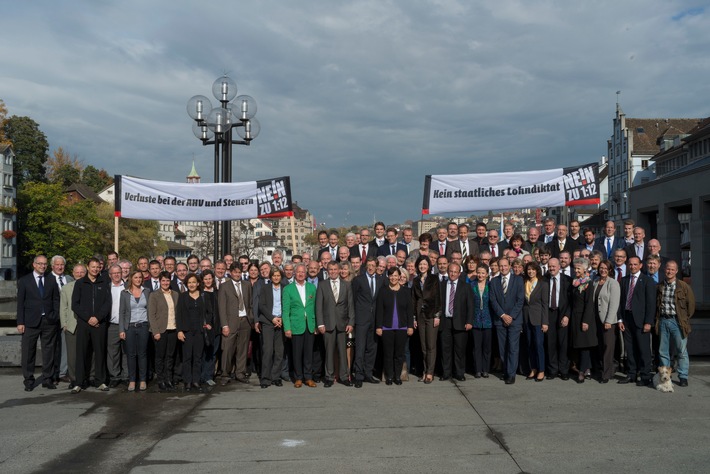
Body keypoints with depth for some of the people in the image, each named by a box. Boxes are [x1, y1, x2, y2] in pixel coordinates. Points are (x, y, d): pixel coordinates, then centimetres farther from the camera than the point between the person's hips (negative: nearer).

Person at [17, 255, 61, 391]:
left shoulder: (52, 281, 10)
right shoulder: (24, 281, 4)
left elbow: (56, 301, 9)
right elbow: (20, 303, 2)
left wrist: (56, 318, -2)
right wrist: (20, 322, -4)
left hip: (49, 322, 2)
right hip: (31, 322, -2)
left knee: (49, 352, 5)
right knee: (28, 352, 2)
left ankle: (48, 379, 14)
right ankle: (29, 380, 12)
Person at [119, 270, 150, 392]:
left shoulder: (147, 292, 7)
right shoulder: (124, 293, 3)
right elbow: (121, 312, 2)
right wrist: (121, 330, -4)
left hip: (143, 326, 1)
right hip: (129, 327, -1)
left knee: (142, 353, 2)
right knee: (131, 354, 2)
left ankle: (143, 380, 10)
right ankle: (132, 380, 9)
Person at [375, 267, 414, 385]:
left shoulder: (406, 291, 6)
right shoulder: (383, 291, 3)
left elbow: (410, 310, 7)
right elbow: (379, 310, 1)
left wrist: (410, 326, 1)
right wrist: (378, 326, -5)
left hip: (402, 327, 1)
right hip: (387, 327, -1)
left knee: (399, 353, 4)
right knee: (388, 353, 2)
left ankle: (397, 376, 14)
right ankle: (389, 376, 12)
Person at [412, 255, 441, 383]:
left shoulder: (434, 279, 2)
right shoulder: (415, 281, 12)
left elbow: (438, 297, -3)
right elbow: (413, 300, 12)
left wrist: (437, 315, -10)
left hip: (431, 315, -4)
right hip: (420, 315, 4)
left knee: (431, 345, -6)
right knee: (423, 346, 5)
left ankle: (429, 373, -5)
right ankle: (425, 371, 11)